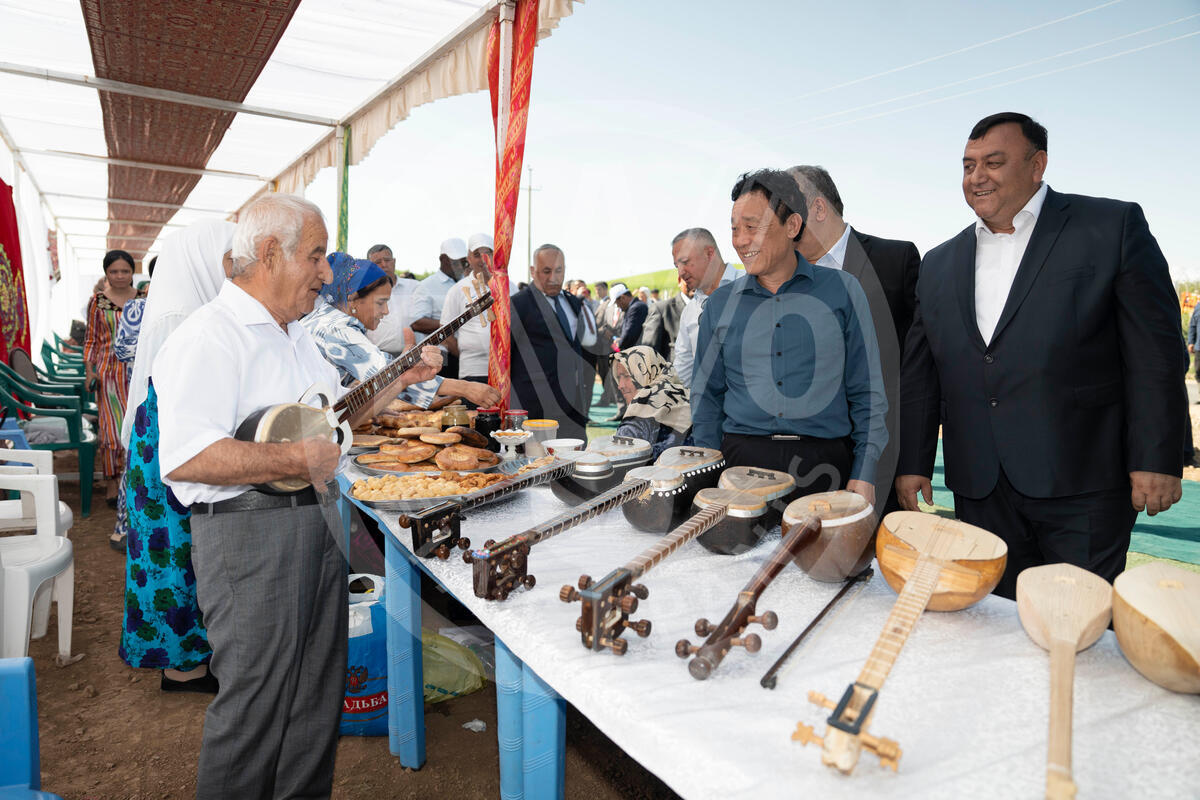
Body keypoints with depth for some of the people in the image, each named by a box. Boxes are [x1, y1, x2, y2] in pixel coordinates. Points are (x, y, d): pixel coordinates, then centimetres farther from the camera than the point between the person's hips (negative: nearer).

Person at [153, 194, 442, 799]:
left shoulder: (295, 334, 16)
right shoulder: (209, 337, -16)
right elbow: (184, 458, -28)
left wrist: (402, 377, 12)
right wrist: (297, 460, -24)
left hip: (319, 521, 9)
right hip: (249, 532, -9)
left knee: (319, 690, 19)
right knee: (256, 705, 3)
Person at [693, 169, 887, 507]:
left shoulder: (841, 290, 2)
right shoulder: (721, 303, 6)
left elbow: (867, 392, 3)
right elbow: (706, 396, 10)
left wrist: (863, 475, -4)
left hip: (825, 463, -1)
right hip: (741, 459, 1)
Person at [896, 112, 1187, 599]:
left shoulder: (1112, 226, 1)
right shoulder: (940, 264, 13)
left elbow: (1154, 351, -4)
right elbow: (920, 374, 13)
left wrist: (1156, 460, -9)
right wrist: (913, 463, 9)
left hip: (1080, 485, -3)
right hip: (980, 490, 4)